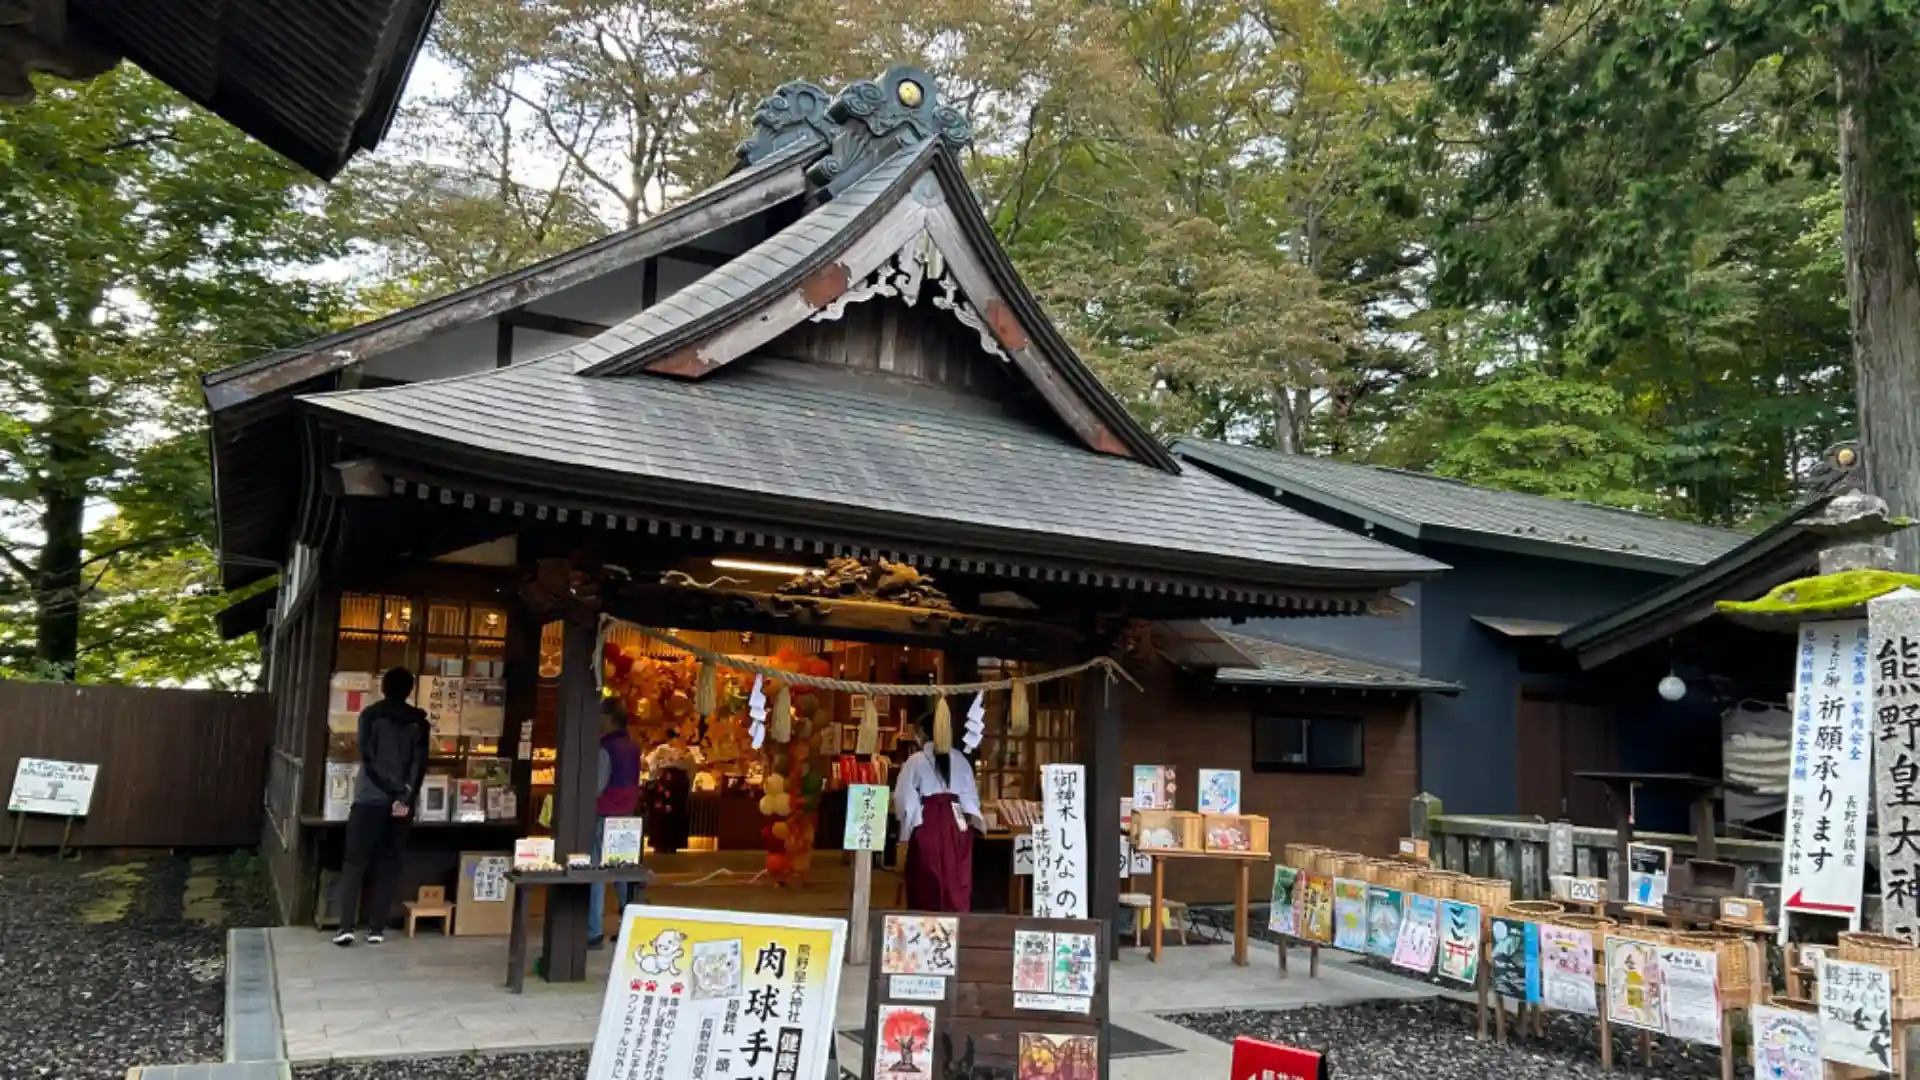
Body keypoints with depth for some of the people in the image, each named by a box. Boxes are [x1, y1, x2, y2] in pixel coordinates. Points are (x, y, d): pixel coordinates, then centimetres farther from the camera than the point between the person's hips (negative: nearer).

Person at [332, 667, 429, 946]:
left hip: (371, 798, -2)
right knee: (388, 865, 7)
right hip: (402, 801, 2)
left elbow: (369, 759, -8)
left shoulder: (371, 714, 1)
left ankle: (347, 926, -5)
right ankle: (376, 928, 5)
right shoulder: (418, 720, 7)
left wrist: (392, 791, -9)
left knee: (355, 862, 3)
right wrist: (406, 796, -9)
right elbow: (420, 762, -3)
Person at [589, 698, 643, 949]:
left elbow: (596, 786, -18)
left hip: (604, 817, -7)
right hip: (626, 815, 7)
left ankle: (594, 932, 0)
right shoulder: (633, 747, 7)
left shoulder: (605, 748, -16)